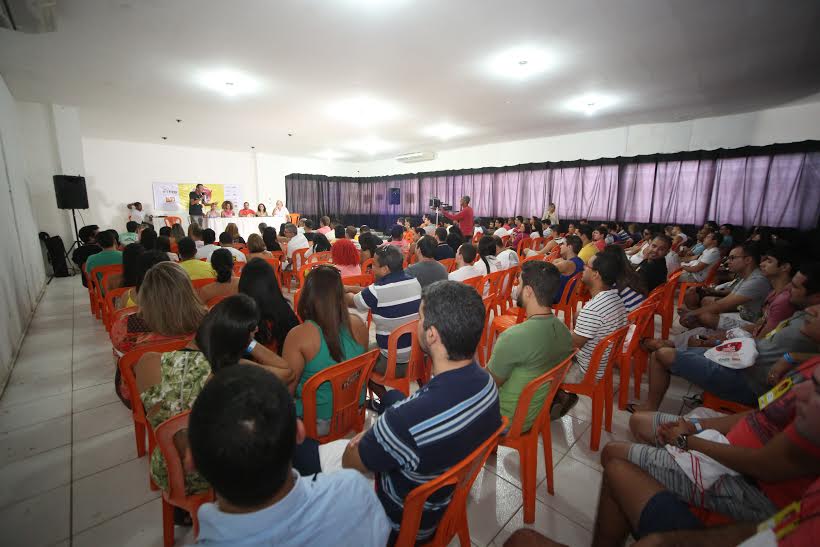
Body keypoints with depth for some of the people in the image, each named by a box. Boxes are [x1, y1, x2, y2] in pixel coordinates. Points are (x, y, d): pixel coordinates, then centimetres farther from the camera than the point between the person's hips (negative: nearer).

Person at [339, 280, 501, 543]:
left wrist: (353, 446, 2)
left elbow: (351, 462, -20)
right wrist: (374, 436, -2)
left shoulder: (407, 420, -41)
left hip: (405, 524, -5)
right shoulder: (485, 382, -19)